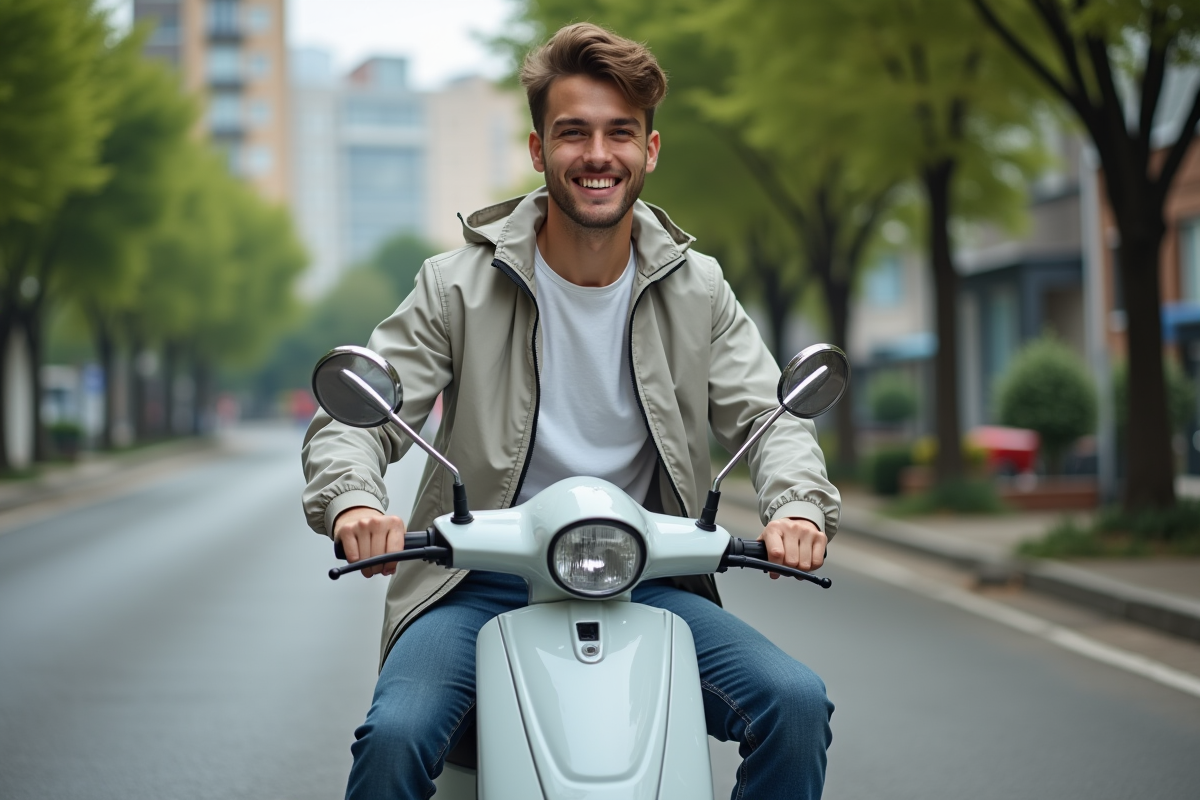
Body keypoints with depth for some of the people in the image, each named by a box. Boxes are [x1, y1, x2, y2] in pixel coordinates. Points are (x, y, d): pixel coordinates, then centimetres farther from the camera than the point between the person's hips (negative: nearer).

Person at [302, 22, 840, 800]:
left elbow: (767, 415, 2)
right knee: (395, 735, -28)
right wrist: (351, 502, -28)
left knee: (797, 704, -19)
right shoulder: (459, 286, -2)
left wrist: (798, 504, -22)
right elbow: (355, 417, -5)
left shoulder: (696, 290, 6)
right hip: (484, 587, -2)